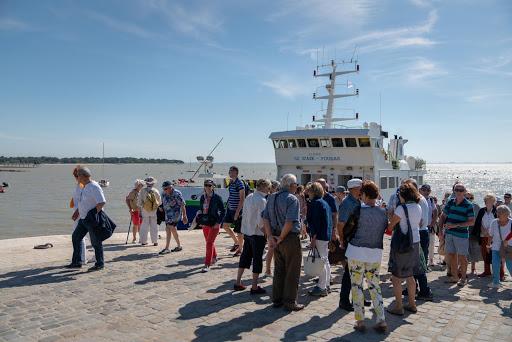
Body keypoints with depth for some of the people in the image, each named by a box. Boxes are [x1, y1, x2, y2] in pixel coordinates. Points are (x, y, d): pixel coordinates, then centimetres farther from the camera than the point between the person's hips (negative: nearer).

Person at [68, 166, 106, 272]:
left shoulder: (94, 187, -19)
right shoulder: (85, 187, 12)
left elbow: (102, 202, -25)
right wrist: (77, 211, 21)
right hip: (83, 219, 10)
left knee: (96, 242, 1)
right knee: (76, 237, 14)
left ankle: (100, 264, 14)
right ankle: (76, 262, 24)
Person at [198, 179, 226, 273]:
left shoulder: (217, 198, -11)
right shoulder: (202, 197, 4)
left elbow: (223, 211, -6)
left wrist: (218, 222, -12)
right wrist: (200, 221, 2)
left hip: (214, 224, -6)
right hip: (205, 223, 6)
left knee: (209, 243, -10)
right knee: (209, 242, 18)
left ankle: (207, 265, -6)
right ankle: (214, 257, 41)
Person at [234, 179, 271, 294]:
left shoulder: (249, 197, 7)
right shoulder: (262, 200, -17)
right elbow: (261, 220, -22)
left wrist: (245, 230, 17)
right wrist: (264, 229, -8)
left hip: (247, 232, 8)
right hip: (258, 234, -8)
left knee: (245, 256, 17)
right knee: (257, 259, 3)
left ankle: (238, 282, 25)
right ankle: (254, 287, 11)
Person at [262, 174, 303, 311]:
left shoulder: (271, 198, 7)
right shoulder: (292, 199, -15)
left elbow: (265, 218, 3)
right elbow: (290, 222, -24)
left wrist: (270, 236, -2)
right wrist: (281, 237, -14)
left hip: (276, 239, 7)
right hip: (290, 238, -7)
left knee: (278, 270, 17)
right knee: (292, 272, 6)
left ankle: (277, 299, 26)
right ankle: (290, 302, 14)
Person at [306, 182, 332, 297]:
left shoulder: (315, 203, -14)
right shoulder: (325, 203, 15)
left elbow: (315, 222, -19)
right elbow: (330, 220, 19)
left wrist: (313, 238, -18)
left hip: (319, 236, -10)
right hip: (327, 235, 10)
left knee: (322, 261, -5)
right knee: (325, 261, 17)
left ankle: (322, 288, 1)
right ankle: (326, 285, 27)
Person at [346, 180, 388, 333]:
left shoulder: (359, 210, -12)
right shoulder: (383, 212, 1)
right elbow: (386, 229, 9)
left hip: (357, 252, -4)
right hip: (376, 253, 4)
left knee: (357, 286, 7)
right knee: (374, 286, 15)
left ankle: (360, 321, 11)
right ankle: (381, 320, 12)